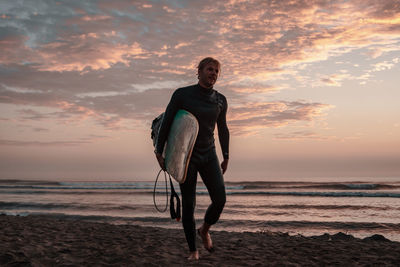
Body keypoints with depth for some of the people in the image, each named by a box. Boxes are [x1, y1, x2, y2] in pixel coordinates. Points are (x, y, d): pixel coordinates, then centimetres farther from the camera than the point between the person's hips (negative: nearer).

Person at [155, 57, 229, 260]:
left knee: (220, 199, -8)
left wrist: (226, 158, 14)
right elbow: (166, 123, -6)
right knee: (189, 204, -3)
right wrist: (159, 152, -8)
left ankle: (204, 230, 22)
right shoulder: (182, 94, -9)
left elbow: (223, 130, 14)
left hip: (208, 155, 3)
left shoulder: (220, 100, 3)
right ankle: (193, 250, 10)